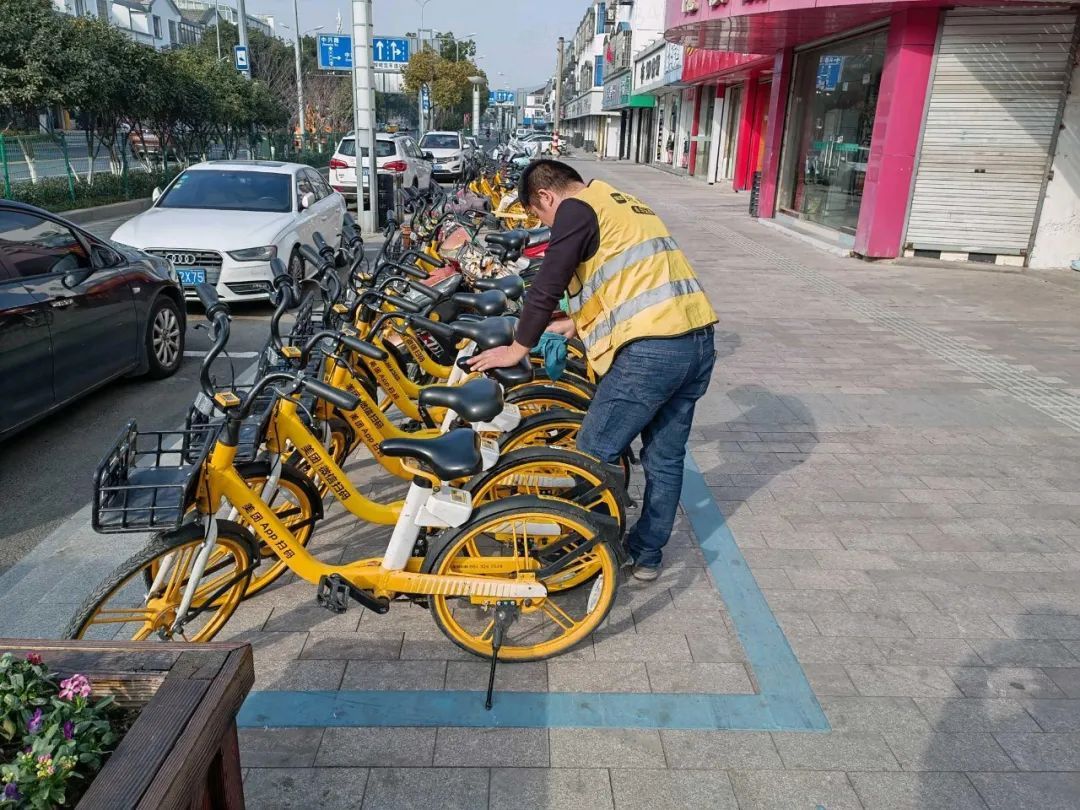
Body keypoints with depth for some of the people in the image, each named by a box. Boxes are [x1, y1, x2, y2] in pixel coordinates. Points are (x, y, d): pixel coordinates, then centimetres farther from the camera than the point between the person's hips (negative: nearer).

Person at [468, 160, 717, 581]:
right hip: (699, 340, 10)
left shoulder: (576, 209, -2)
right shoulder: (623, 203, 26)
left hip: (650, 350, -9)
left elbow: (546, 287, -5)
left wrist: (518, 348, 7)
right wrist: (576, 322, 42)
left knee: (595, 454, 5)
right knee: (665, 456, 17)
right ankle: (647, 554, 30)